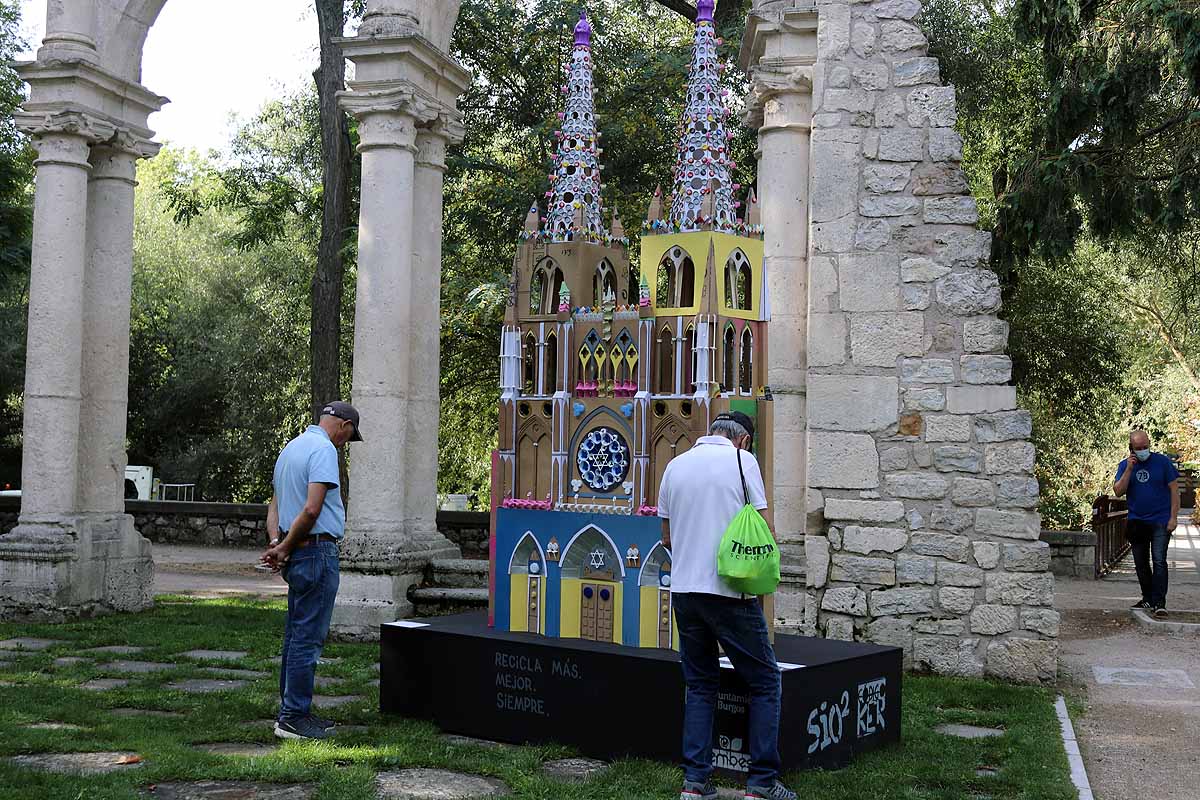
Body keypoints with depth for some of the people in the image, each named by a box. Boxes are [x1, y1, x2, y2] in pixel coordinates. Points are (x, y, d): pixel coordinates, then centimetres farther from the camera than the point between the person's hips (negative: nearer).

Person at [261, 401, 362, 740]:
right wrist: (285, 548, -11)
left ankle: (292, 710, 21)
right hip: (316, 551, -10)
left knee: (297, 635, 14)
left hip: (297, 555, 10)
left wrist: (276, 543, 3)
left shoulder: (291, 447, 18)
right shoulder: (324, 449, -13)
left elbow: (275, 504, 19)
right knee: (308, 638, -5)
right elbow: (312, 509, -22)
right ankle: (293, 717, -2)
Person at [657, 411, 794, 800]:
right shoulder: (742, 460, -3)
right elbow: (766, 530, -5)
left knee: (700, 685, 14)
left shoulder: (675, 465, 11)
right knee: (765, 682, 6)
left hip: (684, 590, 5)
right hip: (729, 591, -5)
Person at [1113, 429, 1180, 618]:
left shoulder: (1162, 461, -4)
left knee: (1159, 561, -12)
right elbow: (1118, 492, -5)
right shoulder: (1125, 465, 4)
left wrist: (1173, 517, -9)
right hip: (1136, 522, 4)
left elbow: (1174, 489, -3)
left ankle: (1159, 604, -12)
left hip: (1160, 521, -4)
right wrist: (1129, 470, -14)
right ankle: (1148, 599, 23)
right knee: (1141, 564, 11)